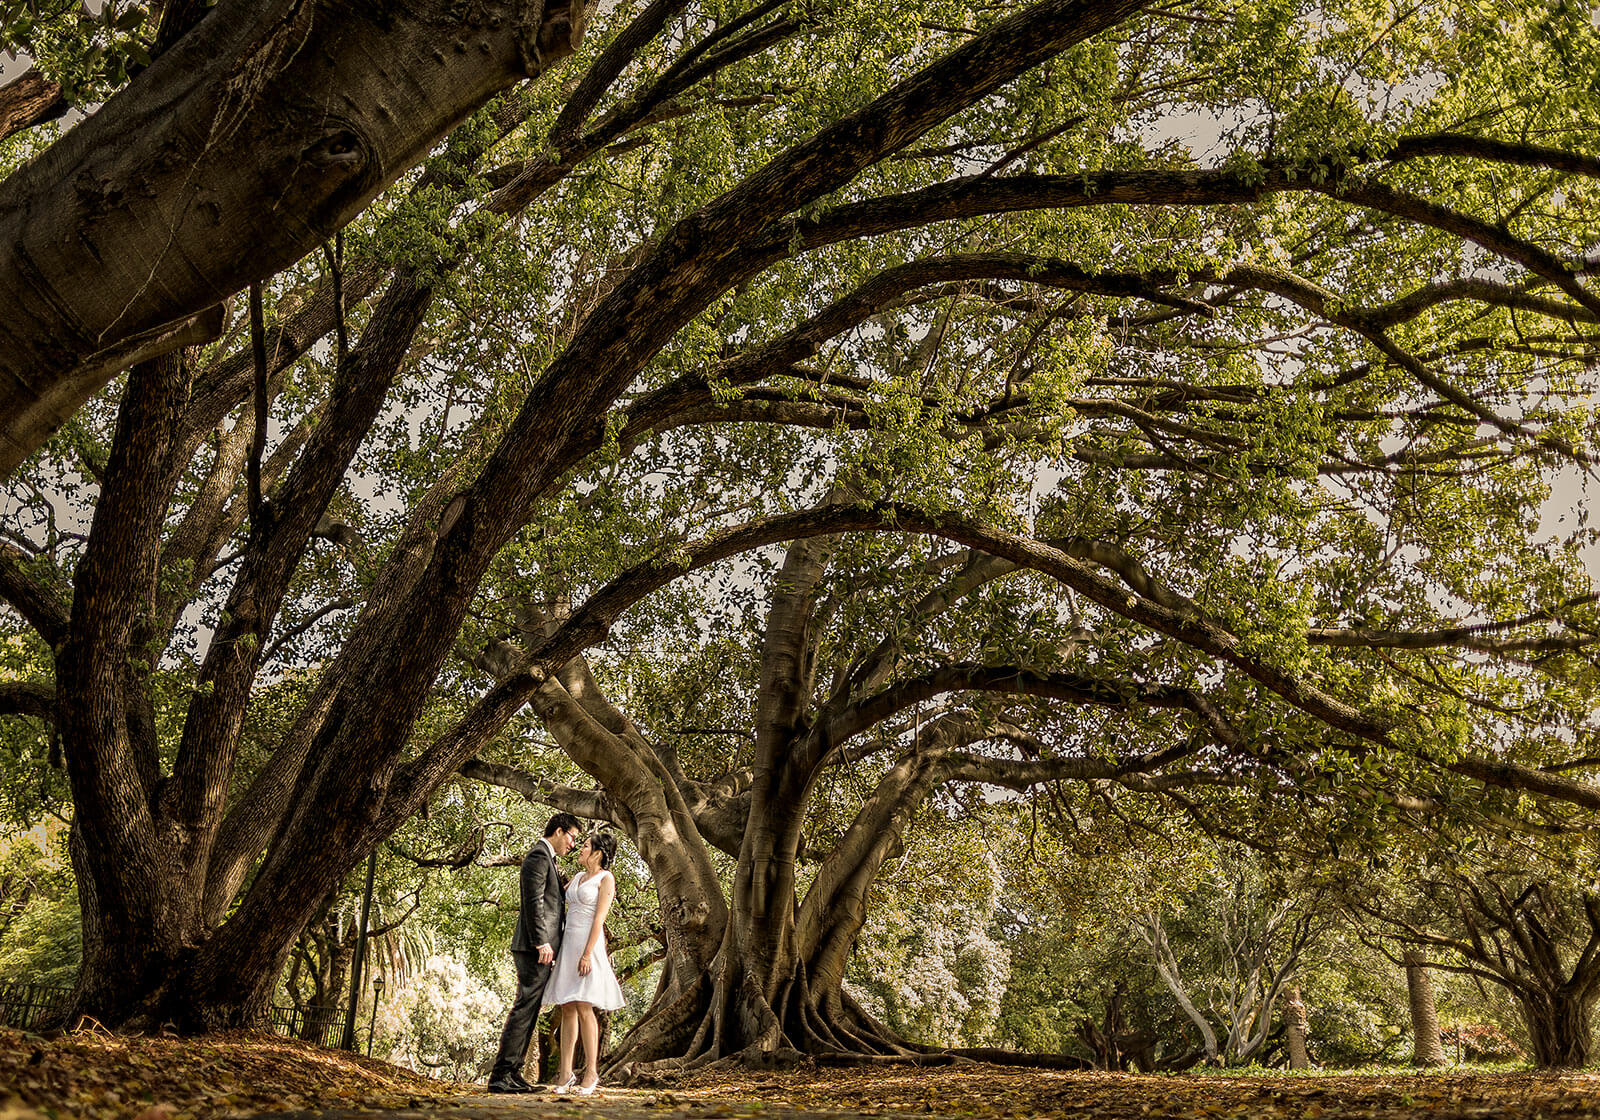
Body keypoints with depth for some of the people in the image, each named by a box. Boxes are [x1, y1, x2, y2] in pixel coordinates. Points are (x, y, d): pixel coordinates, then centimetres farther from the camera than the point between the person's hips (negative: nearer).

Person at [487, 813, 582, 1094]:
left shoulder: (547, 859, 24)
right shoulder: (539, 857, -8)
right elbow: (533, 902, -17)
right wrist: (541, 943, -21)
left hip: (543, 948, 10)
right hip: (535, 947, -10)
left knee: (528, 1011, 9)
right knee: (524, 1008, -10)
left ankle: (511, 1074, 12)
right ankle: (501, 1075, -10)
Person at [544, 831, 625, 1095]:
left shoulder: (606, 879, -4)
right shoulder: (577, 878, 17)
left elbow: (599, 918, -12)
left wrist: (587, 954, -19)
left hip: (588, 944, -7)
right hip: (568, 944, 7)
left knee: (583, 1007, -11)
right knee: (567, 1009, 3)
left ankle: (591, 1073, -6)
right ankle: (565, 1074, 4)